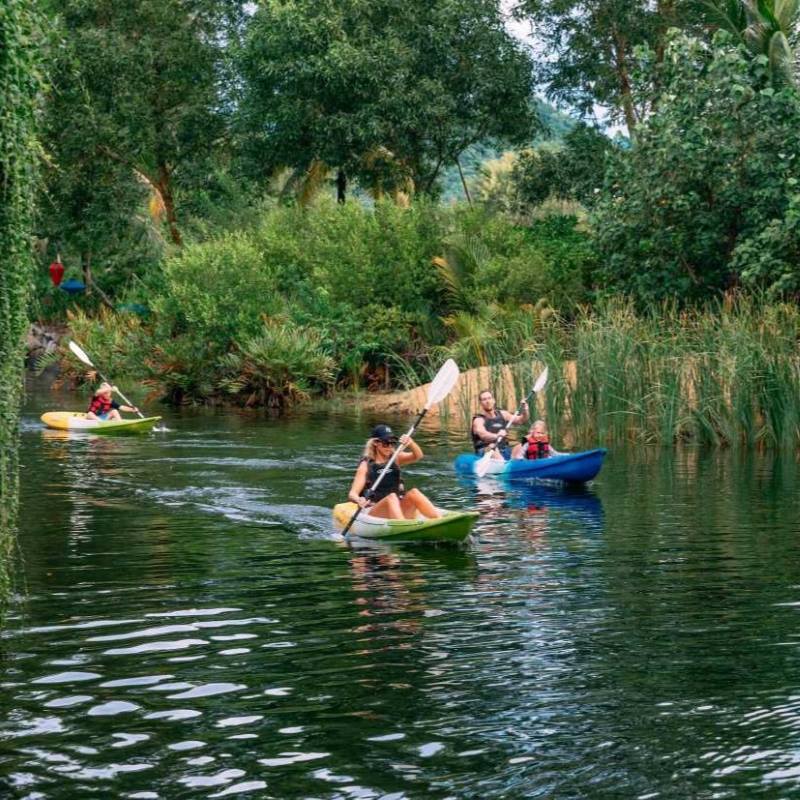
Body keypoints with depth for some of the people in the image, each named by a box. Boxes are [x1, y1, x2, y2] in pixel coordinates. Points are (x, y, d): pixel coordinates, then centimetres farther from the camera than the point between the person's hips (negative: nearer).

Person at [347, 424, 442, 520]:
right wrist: (359, 500, -31)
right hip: (373, 513, -4)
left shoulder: (396, 459, 12)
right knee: (392, 497, -32)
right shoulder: (366, 465, 1)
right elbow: (352, 494, -6)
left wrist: (411, 443, -28)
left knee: (414, 493, -23)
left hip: (398, 510, 4)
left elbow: (418, 456, -6)